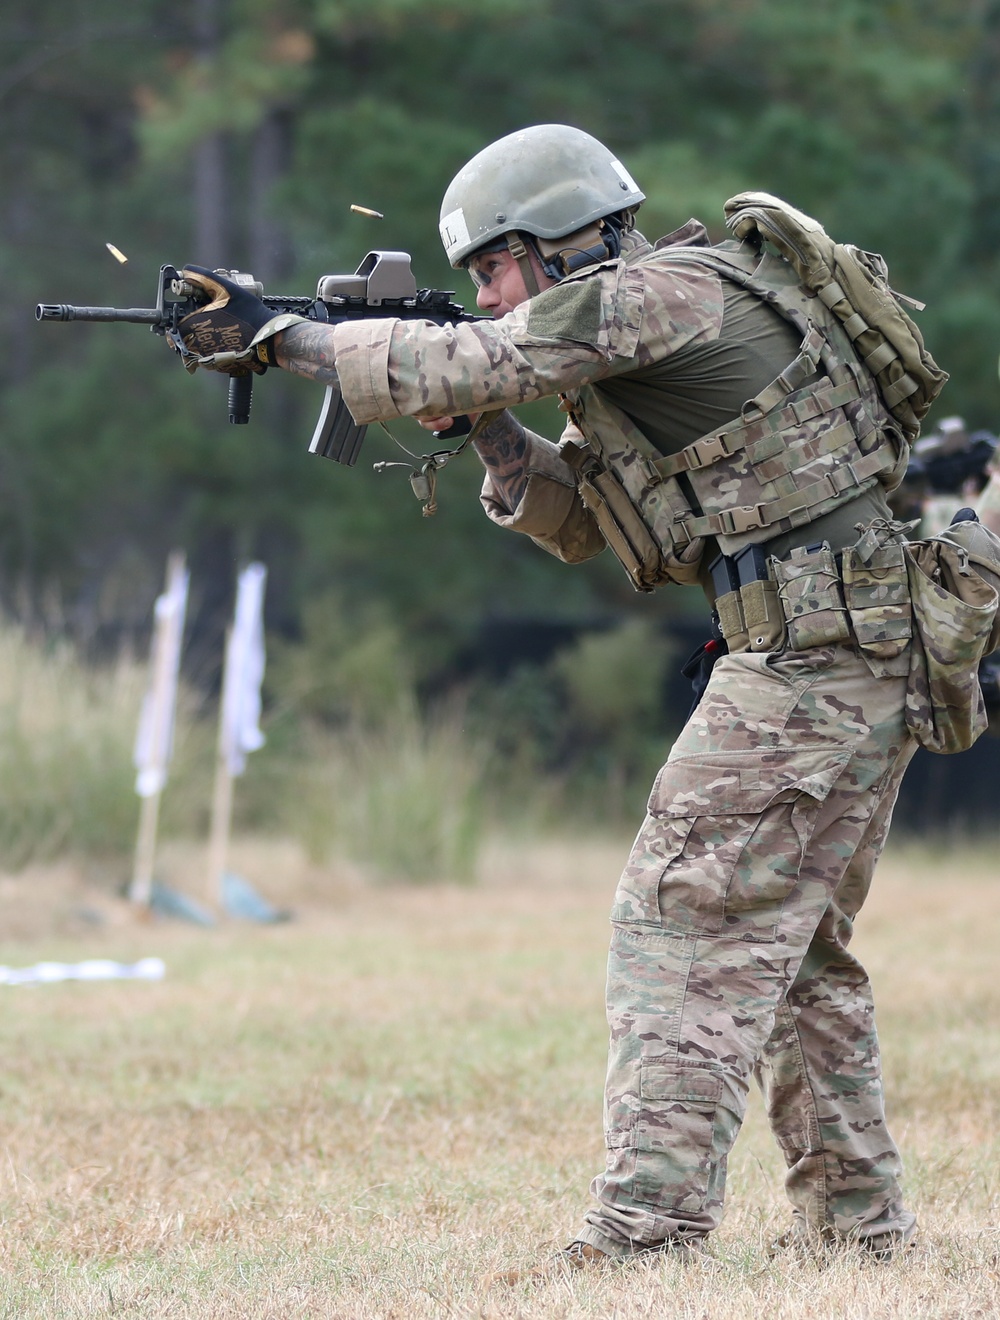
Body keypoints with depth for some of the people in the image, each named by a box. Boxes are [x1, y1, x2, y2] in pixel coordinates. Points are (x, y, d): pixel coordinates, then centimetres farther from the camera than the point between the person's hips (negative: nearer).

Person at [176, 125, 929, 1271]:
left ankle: (647, 1227, -14)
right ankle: (857, 1223, 17)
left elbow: (450, 364, -13)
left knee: (686, 917, -10)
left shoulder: (659, 293, -10)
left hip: (808, 645, -10)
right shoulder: (627, 340, 20)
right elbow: (580, 523, 24)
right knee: (796, 943, 15)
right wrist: (488, 427, 9)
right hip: (869, 657, 10)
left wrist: (272, 335, -2)